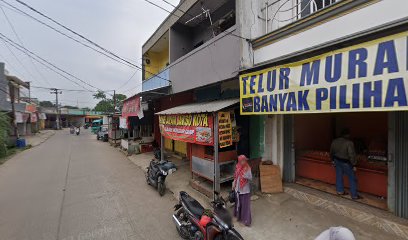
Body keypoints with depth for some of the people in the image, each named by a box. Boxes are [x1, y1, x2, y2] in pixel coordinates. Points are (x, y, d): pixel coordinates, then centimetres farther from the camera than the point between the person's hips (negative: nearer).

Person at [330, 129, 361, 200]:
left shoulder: (334, 141, -1)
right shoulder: (349, 143, -22)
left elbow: (331, 152, 9)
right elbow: (352, 155, -22)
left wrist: (333, 160, 22)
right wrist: (354, 165, -12)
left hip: (337, 161, 6)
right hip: (346, 163, -6)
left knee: (339, 176, 17)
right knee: (352, 178, 10)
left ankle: (340, 191, 29)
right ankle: (354, 195, 19)